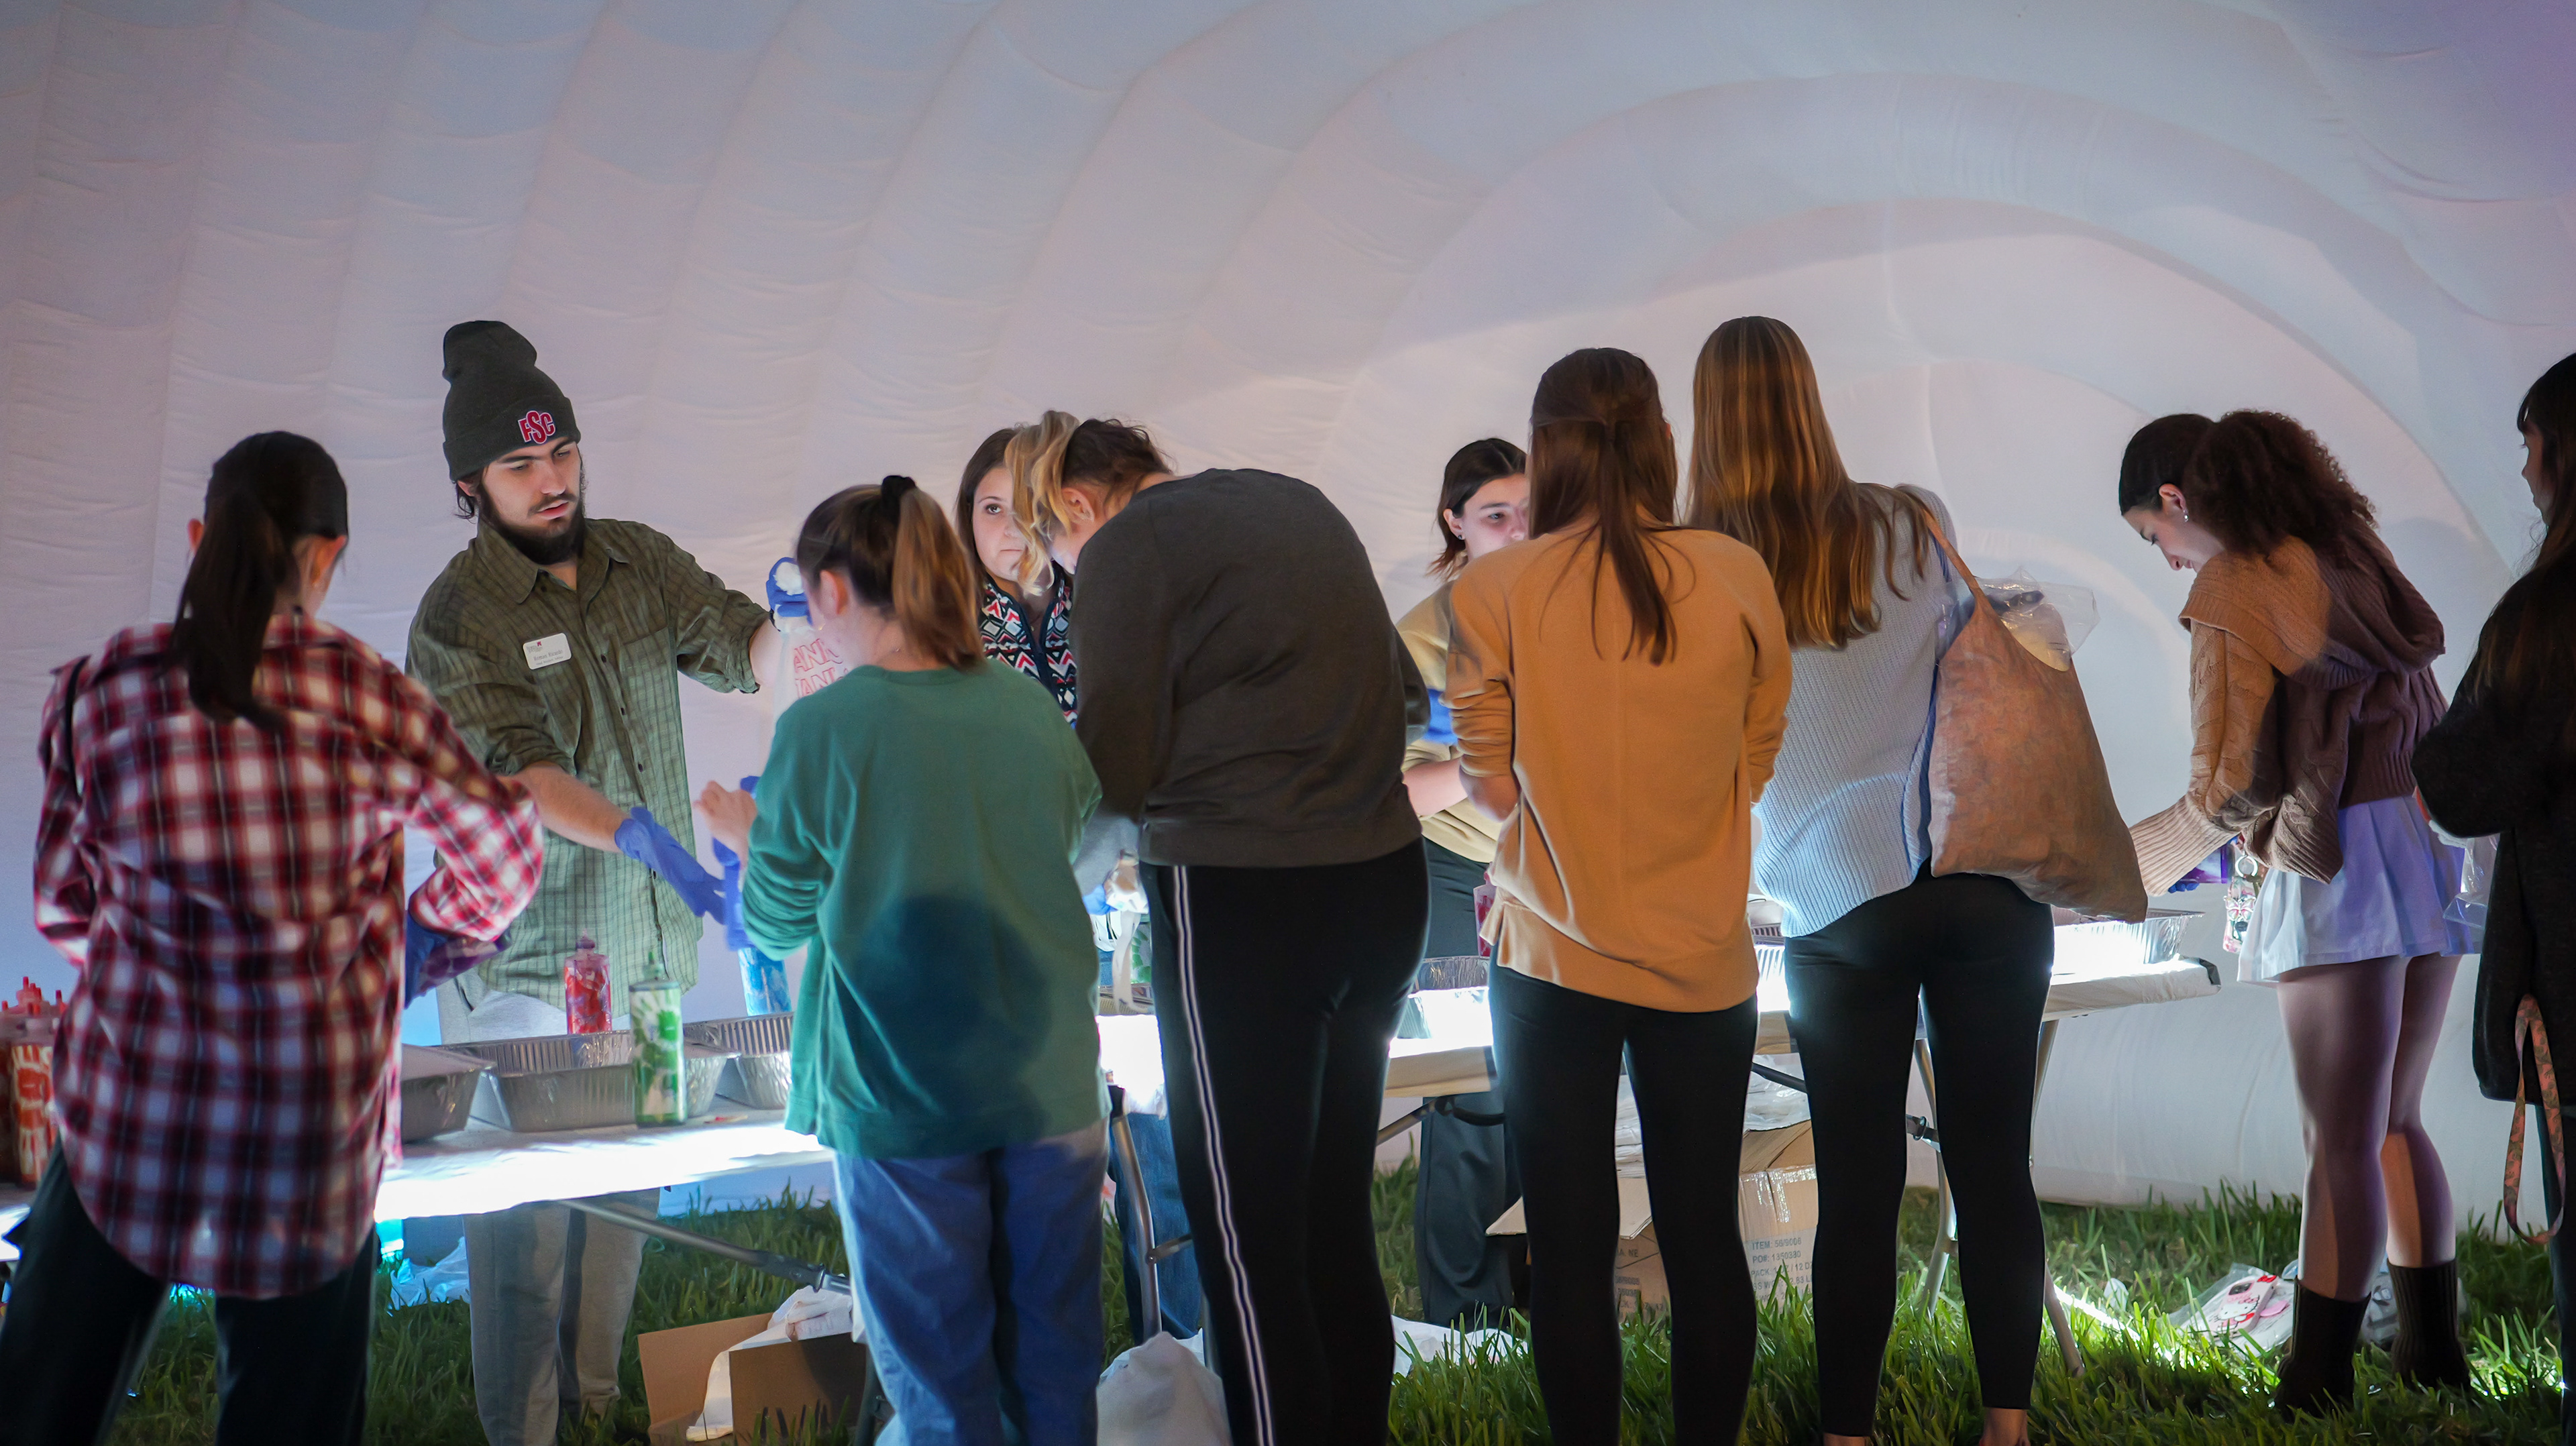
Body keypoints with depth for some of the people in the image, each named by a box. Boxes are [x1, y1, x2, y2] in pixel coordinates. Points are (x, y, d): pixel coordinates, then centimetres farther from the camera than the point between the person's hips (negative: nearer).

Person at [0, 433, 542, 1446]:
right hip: (313, 1131, -1)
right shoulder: (369, 699, -9)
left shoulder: (98, 691, -5)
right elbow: (505, 856, 3)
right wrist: (431, 942, 23)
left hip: (129, 1118, 2)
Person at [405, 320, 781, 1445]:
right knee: (526, 1217, -2)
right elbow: (514, 772, -22)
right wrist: (643, 835, -37)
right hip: (526, 967, -5)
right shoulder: (459, 616, -10)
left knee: (627, 1193, 11)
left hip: (650, 950, 5)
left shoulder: (639, 561, 6)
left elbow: (740, 648, 1)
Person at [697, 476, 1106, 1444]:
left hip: (900, 1102, -3)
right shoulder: (1033, 711, -1)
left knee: (941, 1368, 10)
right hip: (1051, 1089, 4)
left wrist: (750, 840, 18)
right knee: (1054, 1358, 15)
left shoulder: (818, 732, -13)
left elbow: (777, 926, -3)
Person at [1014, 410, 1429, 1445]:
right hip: (1384, 883, 8)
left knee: (1246, 1240, 3)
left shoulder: (1123, 552, -9)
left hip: (1241, 903, -7)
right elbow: (1405, 693, 18)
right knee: (1336, 1212, 19)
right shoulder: (1301, 503, 12)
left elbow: (1117, 779, -9)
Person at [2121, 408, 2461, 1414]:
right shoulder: (2348, 550, 16)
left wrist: (2120, 865, 4)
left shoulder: (2230, 589, -7)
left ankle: (2316, 1390, -1)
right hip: (2432, 848, 8)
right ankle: (2436, 1356, 21)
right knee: (2394, 1122, 16)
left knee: (2343, 1142, -6)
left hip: (2343, 867, -8)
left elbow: (2229, 785, -13)